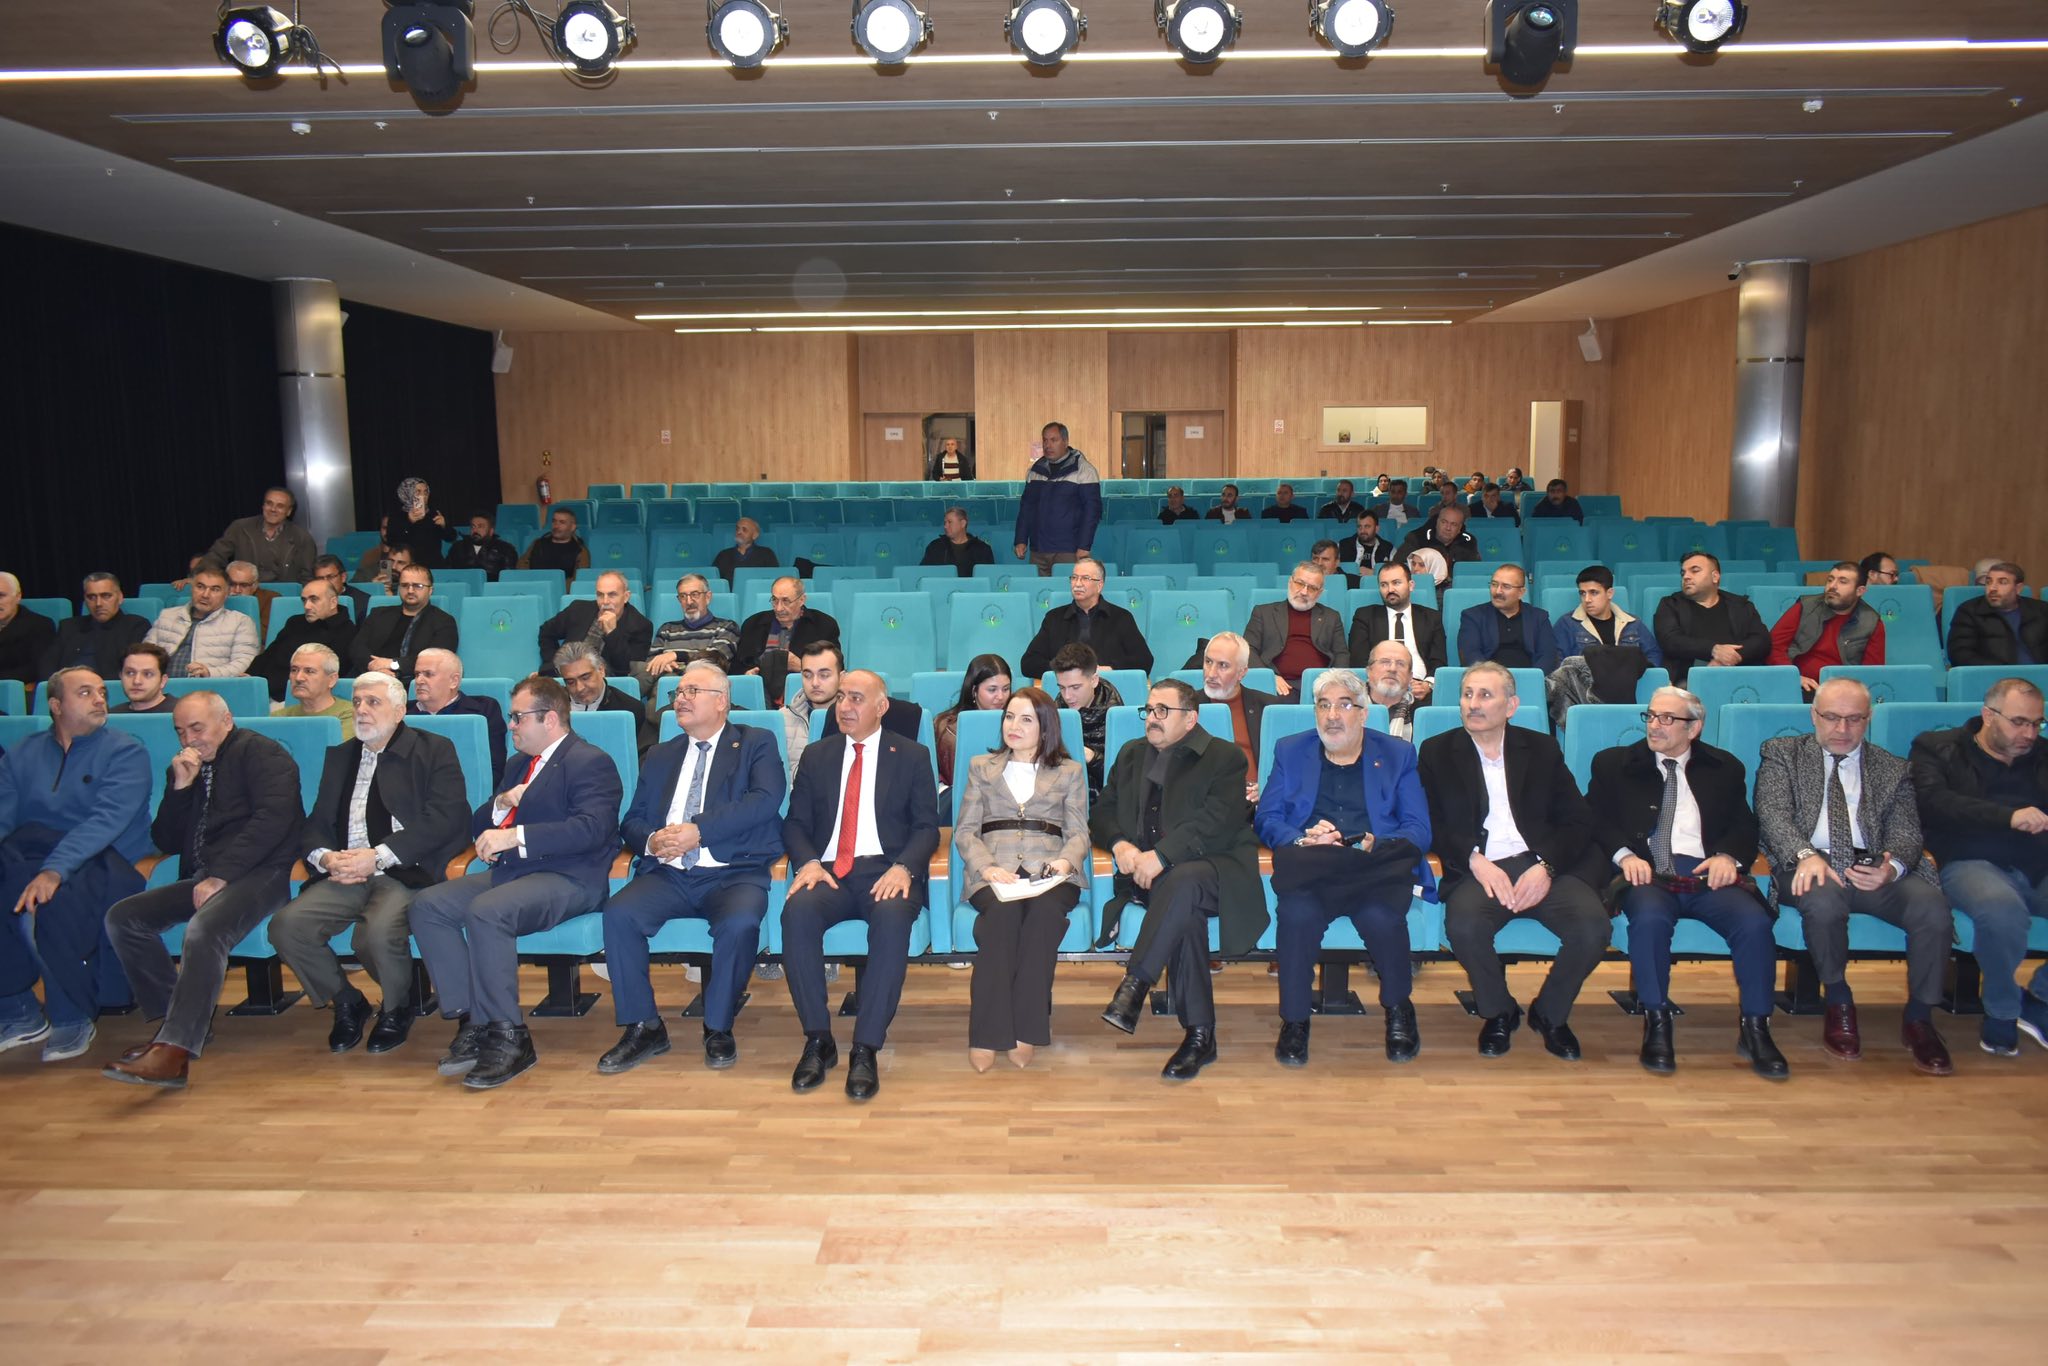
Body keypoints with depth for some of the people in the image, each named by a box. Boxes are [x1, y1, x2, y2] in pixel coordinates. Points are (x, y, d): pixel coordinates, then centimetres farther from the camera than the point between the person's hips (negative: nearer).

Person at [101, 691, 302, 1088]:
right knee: (122, 917, -8)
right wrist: (180, 786, 2)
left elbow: (273, 818, -14)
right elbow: (166, 841, 18)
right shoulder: (189, 768, 23)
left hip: (259, 873, -8)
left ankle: (174, 1052, -36)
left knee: (204, 928, -34)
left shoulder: (259, 752, 1)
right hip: (206, 878, 8)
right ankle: (177, 1020, -4)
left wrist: (221, 875, -18)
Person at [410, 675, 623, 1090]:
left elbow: (591, 828, -21)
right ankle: (470, 1022, -12)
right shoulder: (519, 765, 24)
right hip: (510, 873, 9)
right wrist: (501, 804, 2)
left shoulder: (590, 762, -5)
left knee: (486, 911, -33)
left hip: (566, 880, -9)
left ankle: (507, 1036, -23)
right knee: (428, 905, -11)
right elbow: (476, 827, 25)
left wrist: (515, 835, -26)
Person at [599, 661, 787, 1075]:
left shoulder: (755, 744, 8)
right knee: (618, 913, -24)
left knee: (740, 922, -34)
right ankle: (643, 1028, -9)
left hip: (733, 874, -4)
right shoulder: (660, 756, 22)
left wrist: (699, 829, -18)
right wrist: (650, 840, -8)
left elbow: (766, 799, -11)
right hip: (668, 874, 4)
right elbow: (631, 822, 17)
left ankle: (718, 1029, -11)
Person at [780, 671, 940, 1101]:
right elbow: (795, 823, 13)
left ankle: (866, 1049, -31)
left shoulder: (912, 756, 12)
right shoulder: (816, 756, 19)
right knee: (797, 912, -33)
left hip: (887, 871, -2)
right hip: (830, 872, 2)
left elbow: (927, 828, 4)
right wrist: (808, 862, -9)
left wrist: (903, 867, -16)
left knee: (893, 917, -37)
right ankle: (818, 1040, -21)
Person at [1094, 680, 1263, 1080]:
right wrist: (1120, 845, -7)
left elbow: (1216, 823, -13)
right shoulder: (1132, 754, 22)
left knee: (1183, 882, -39)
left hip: (1211, 869, -3)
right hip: (1148, 872, 3)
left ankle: (1134, 986, -39)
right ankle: (1199, 1034, -28)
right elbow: (1102, 812, 17)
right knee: (1185, 911, -32)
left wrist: (1161, 856, -24)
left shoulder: (1224, 758, 2)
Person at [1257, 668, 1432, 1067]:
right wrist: (1303, 838, -12)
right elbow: (1266, 820, 8)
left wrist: (1373, 843, -14)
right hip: (1309, 868, 0)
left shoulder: (1398, 755, 16)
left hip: (1376, 869, 0)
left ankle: (1398, 1010, -3)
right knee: (1297, 915, -33)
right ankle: (1294, 1020, -13)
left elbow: (1418, 831, 5)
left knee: (1382, 917, -32)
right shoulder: (1290, 751, 18)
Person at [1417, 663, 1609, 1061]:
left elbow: (1578, 820, 7)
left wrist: (1546, 866, -11)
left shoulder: (1541, 749, 15)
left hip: (1543, 866, 2)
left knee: (1593, 927, -26)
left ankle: (1549, 1013, 5)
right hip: (1478, 869, -1)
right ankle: (1498, 1012, -1)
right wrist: (1475, 861, -15)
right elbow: (1433, 825, 2)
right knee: (1463, 924, -34)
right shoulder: (1438, 752, 11)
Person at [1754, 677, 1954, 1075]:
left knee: (1933, 908, -28)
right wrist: (1806, 855, -23)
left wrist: (1891, 867, -19)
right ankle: (1838, 1003, -9)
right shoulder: (1781, 754, 13)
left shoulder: (1894, 770, 18)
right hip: (1812, 867, -2)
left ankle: (1919, 1019, -5)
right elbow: (1773, 813, -2)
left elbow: (1906, 832, 6)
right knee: (1823, 901, -37)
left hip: (1875, 870, 2)